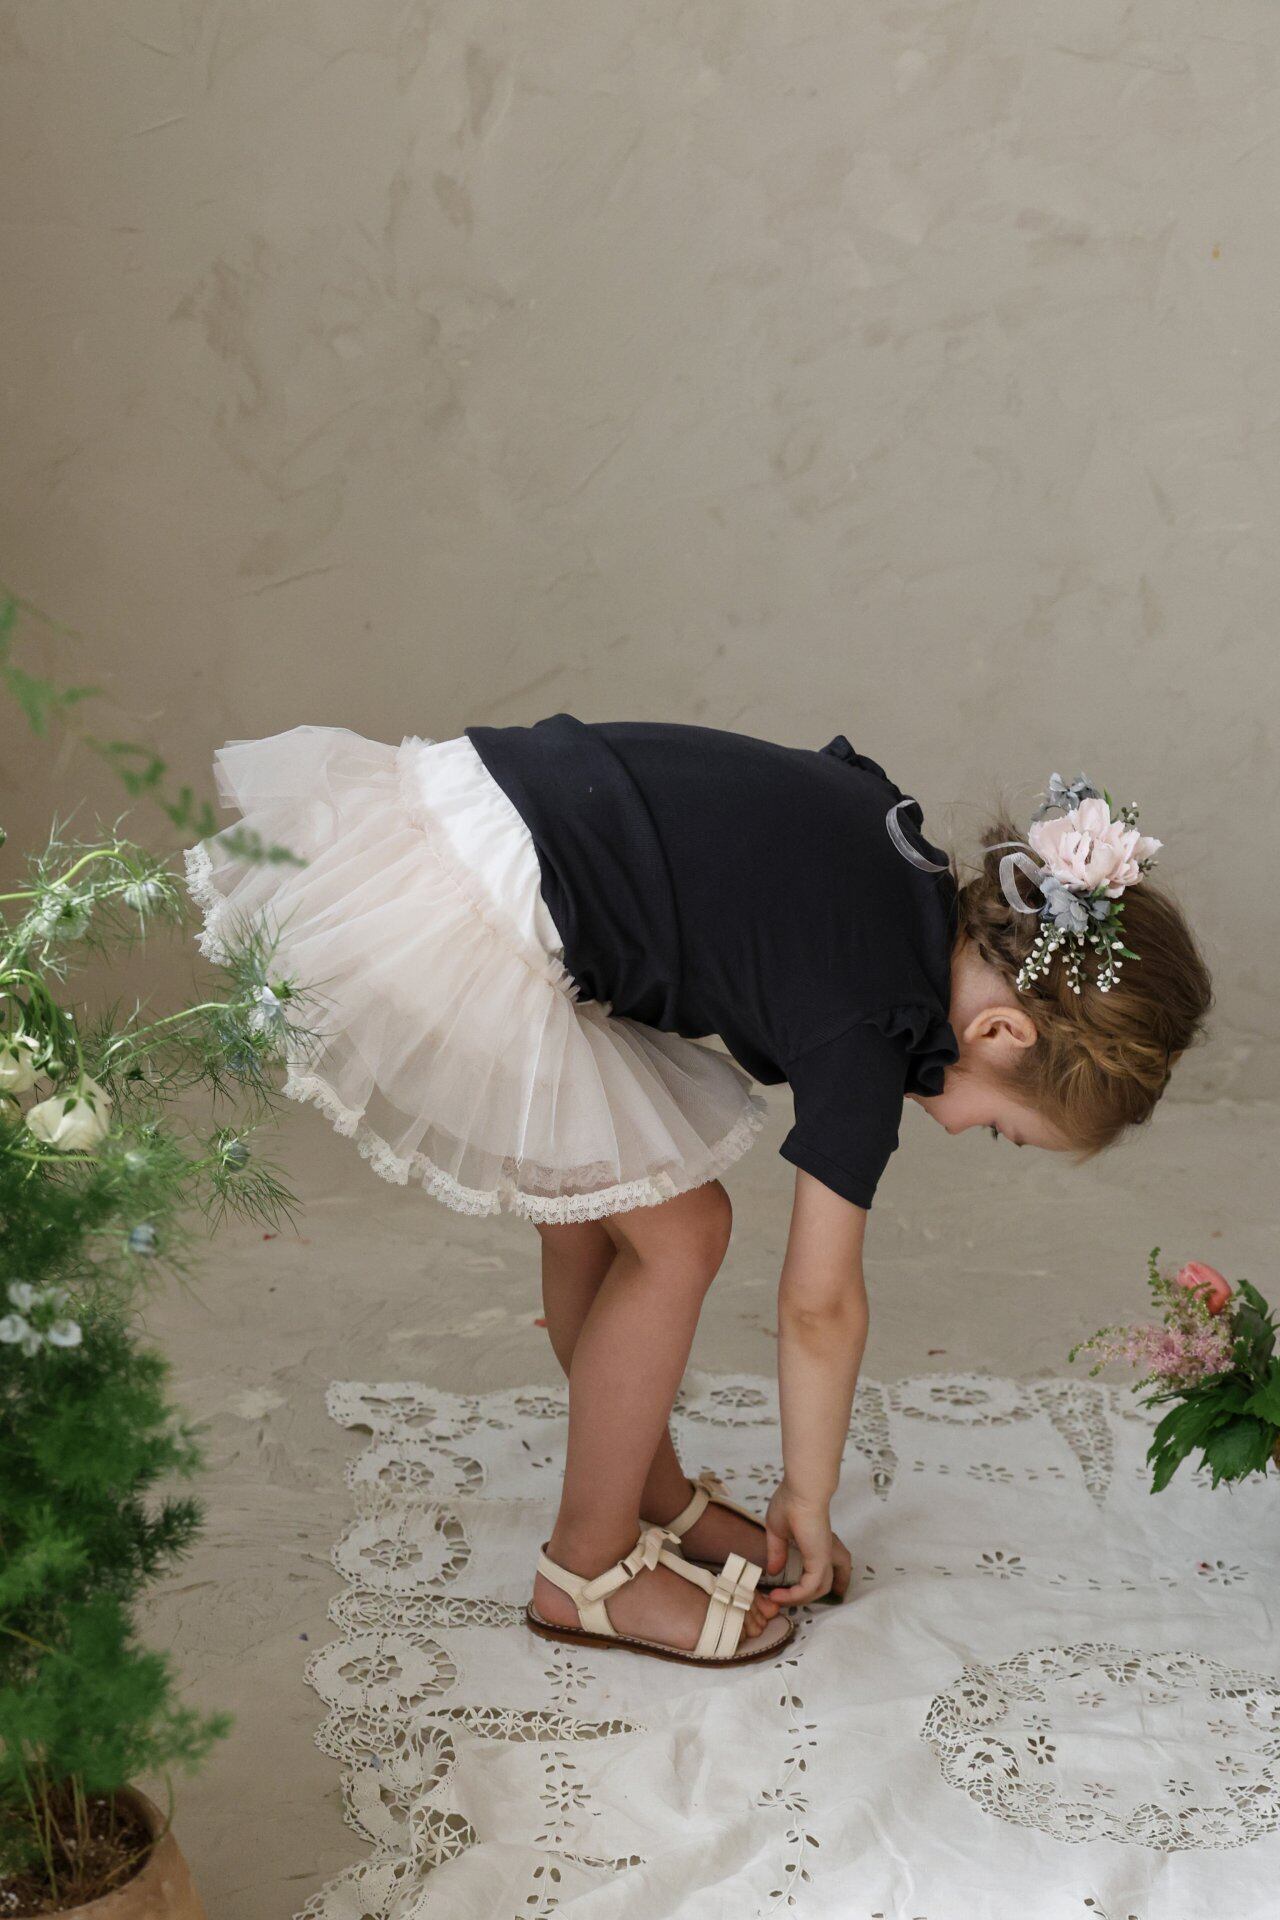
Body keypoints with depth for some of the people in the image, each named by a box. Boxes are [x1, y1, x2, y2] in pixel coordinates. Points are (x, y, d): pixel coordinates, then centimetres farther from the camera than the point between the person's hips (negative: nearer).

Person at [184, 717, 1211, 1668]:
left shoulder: (897, 852, 9)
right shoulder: (869, 1036, -10)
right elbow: (820, 1304, 1)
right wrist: (808, 1505, 15)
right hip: (444, 934, -9)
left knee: (590, 1202, 19)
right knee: (675, 1232, 3)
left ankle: (656, 1498, 36)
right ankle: (589, 1571, 19)